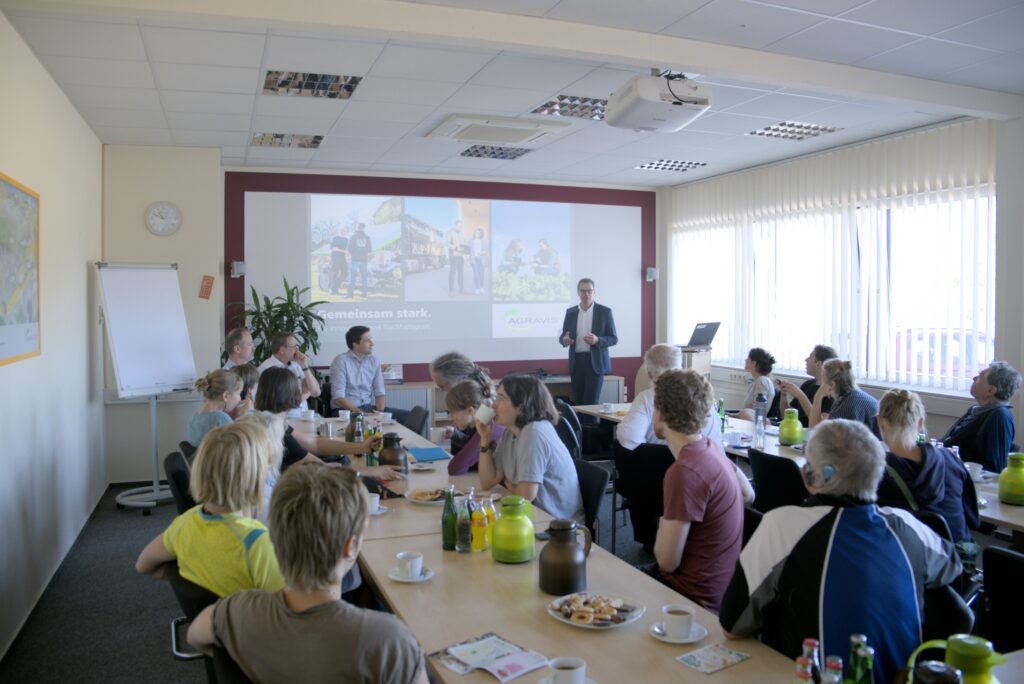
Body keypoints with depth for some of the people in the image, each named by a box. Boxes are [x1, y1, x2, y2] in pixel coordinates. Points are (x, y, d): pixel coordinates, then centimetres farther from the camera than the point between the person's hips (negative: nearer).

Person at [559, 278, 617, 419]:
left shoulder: (605, 312, 0)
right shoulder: (570, 312, 9)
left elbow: (614, 339, -1)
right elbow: (563, 336, 13)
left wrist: (597, 340, -20)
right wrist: (564, 339, -12)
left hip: (595, 362, -3)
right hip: (576, 362, 3)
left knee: (591, 402, -9)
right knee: (578, 402, 5)